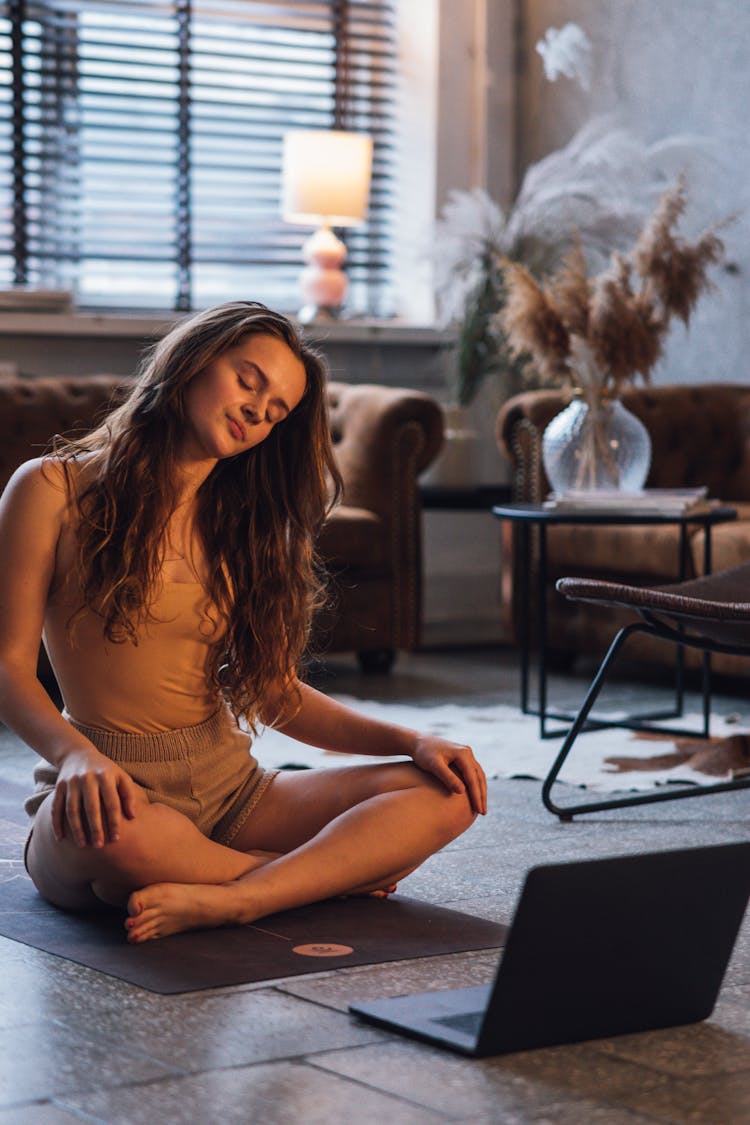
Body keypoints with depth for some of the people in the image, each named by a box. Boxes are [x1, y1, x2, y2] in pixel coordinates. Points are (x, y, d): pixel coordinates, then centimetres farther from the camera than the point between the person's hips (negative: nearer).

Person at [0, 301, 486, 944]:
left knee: (446, 793, -14)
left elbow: (278, 693, 15)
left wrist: (408, 740, 0)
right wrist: (76, 753, -27)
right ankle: (336, 870, -18)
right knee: (103, 826, -42)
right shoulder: (54, 491, 0)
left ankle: (217, 902, -31)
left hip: (231, 789, 5)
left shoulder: (242, 527, 18)